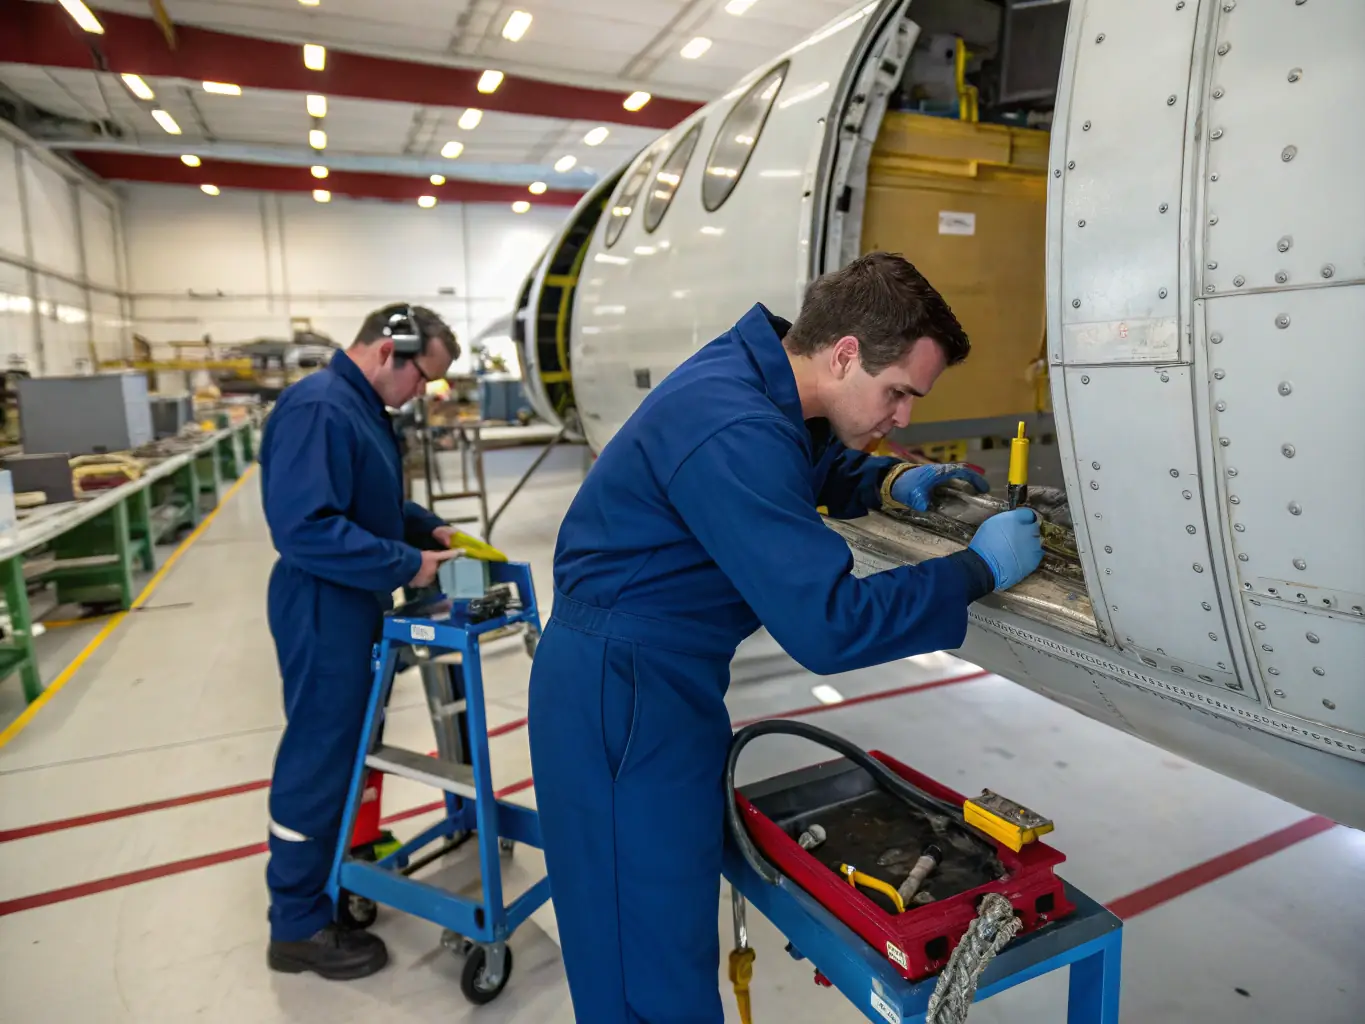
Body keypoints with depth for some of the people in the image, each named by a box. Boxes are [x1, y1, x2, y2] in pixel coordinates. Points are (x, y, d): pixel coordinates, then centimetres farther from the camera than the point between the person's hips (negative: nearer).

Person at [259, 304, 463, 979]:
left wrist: (427, 528, 6)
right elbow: (305, 527, -30)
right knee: (319, 758, 1)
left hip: (353, 606, 10)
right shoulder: (319, 409, -23)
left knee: (351, 744, 22)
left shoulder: (362, 407, 10)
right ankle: (298, 926, 18)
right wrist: (406, 565, -24)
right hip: (324, 612, -10)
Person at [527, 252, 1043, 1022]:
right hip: (621, 690, -10)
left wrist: (888, 483, 6)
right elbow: (829, 626, -29)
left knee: (670, 933, 24)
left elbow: (810, 466, 26)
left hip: (661, 678, 10)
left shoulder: (760, 375, 3)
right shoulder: (735, 430, -28)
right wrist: (979, 571, -16)